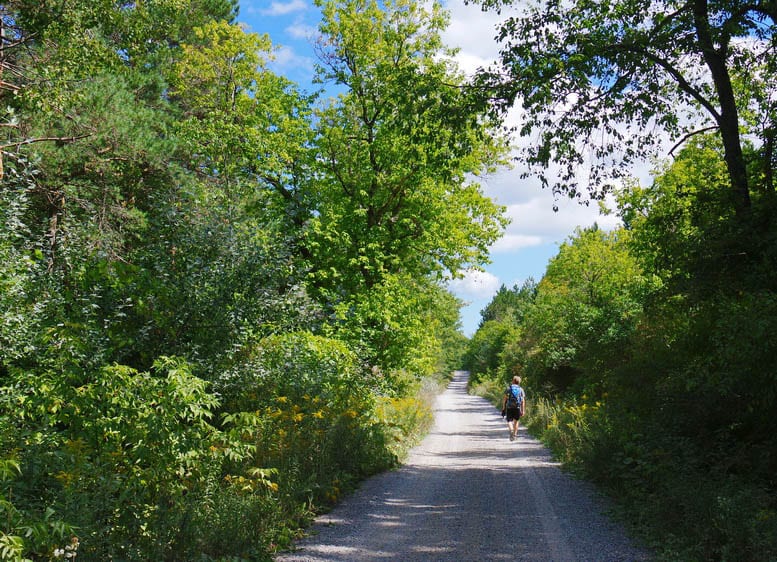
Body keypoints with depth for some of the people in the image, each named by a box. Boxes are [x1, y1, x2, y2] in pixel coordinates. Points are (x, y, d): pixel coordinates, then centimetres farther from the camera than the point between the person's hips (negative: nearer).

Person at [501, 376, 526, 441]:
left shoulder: (508, 388, 4)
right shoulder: (521, 389, 7)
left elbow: (504, 398, -1)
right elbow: (523, 401, 2)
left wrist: (503, 408, 5)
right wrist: (523, 411, 3)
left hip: (509, 407, -2)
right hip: (517, 408, 2)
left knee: (509, 421, 1)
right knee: (516, 421, 18)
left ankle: (511, 431, -26)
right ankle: (515, 434, 19)